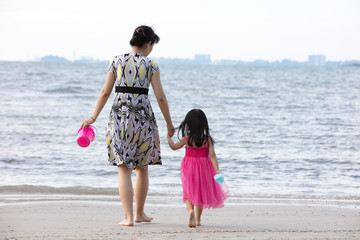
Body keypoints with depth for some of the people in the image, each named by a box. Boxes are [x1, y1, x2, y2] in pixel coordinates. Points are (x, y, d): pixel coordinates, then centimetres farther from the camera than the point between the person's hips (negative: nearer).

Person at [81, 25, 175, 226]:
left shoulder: (117, 61, 5)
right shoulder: (150, 65, -1)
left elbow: (106, 92, 4)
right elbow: (160, 97, -2)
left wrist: (94, 117, 9)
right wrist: (169, 123, 8)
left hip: (119, 114, 1)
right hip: (143, 115, -1)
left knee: (124, 168, 1)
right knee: (142, 167, 16)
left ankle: (129, 217, -7)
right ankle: (139, 213, 25)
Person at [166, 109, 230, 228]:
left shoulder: (187, 139, -10)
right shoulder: (207, 139, -10)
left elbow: (174, 147, 5)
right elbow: (212, 155, -17)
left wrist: (169, 137, 23)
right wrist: (217, 170, -19)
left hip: (189, 169, -1)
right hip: (204, 167, 1)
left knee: (188, 193, 8)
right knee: (201, 193, 18)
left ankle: (191, 210, -23)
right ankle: (198, 219, 23)